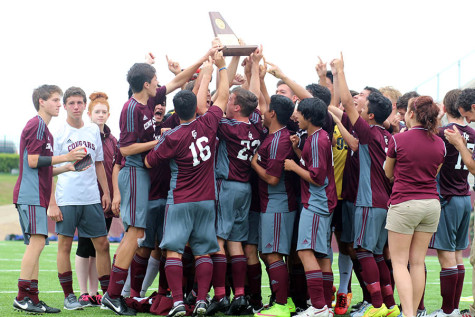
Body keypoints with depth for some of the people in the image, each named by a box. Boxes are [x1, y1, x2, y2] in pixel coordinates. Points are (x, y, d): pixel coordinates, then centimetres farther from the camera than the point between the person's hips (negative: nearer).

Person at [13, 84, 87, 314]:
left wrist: (66, 168, 15)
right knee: (37, 241, -15)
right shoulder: (36, 125, -7)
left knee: (35, 244, 7)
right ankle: (22, 297, -15)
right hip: (30, 194, -10)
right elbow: (33, 161, -15)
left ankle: (31, 299, 7)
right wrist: (65, 157, -12)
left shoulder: (44, 129, 23)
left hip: (37, 195, 10)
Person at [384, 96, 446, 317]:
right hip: (431, 203, 5)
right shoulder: (439, 143, 4)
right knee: (418, 261, 11)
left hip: (404, 203, -5)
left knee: (399, 262, -1)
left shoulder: (398, 140, -9)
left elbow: (388, 173, 6)